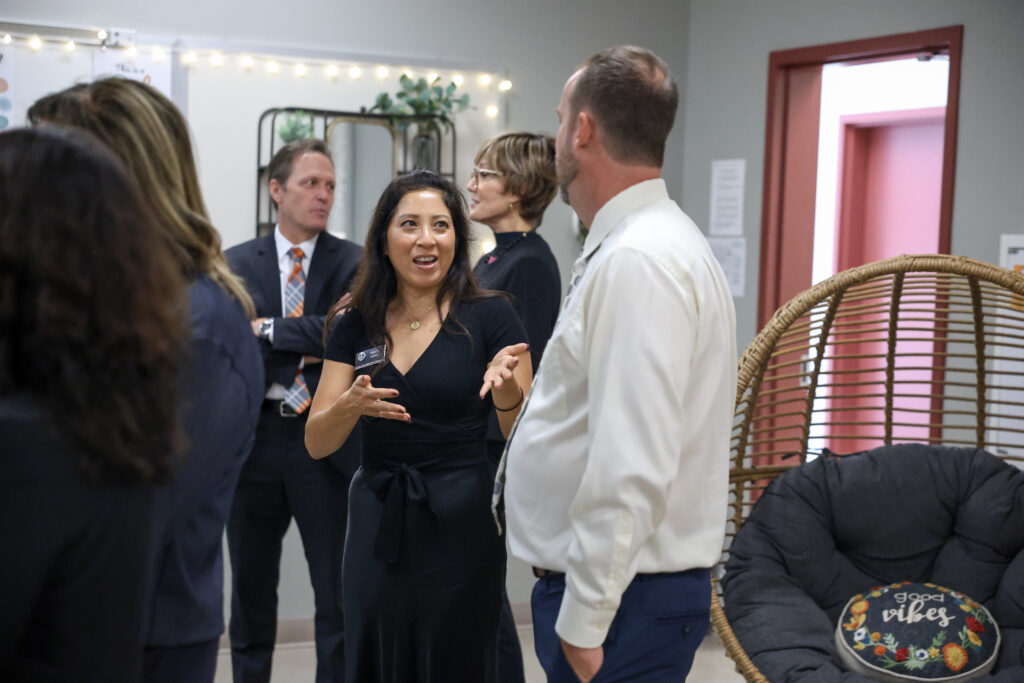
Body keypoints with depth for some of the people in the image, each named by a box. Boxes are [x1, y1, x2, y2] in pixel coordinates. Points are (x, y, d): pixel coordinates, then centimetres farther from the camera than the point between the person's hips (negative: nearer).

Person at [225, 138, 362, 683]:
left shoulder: (354, 263, 1)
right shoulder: (236, 264, 5)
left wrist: (270, 330, -11)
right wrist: (303, 352, -13)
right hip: (254, 440, 2)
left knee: (339, 597, 3)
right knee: (251, 594, 15)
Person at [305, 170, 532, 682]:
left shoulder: (489, 317, -6)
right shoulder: (357, 325, 4)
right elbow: (316, 443, 2)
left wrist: (505, 390, -26)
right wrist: (352, 405, -19)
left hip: (459, 528, -3)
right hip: (376, 525, 3)